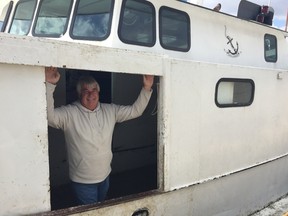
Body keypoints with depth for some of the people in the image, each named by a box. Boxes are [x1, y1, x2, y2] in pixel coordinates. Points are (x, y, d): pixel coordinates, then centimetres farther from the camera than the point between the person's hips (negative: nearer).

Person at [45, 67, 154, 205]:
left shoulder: (110, 111, 0)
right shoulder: (69, 113, -16)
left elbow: (135, 110, 0)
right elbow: (49, 116, -33)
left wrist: (146, 88, -11)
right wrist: (49, 85, -44)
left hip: (105, 177, 5)